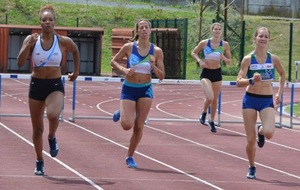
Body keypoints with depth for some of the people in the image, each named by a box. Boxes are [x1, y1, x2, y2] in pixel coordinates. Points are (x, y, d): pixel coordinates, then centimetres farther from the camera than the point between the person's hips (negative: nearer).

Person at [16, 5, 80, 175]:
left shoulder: (63, 41, -5)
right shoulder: (32, 39, -5)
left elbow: (76, 52, 16)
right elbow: (20, 63, -12)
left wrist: (76, 71, 18)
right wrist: (29, 45, -24)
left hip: (55, 86, -2)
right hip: (36, 85, 2)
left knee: (53, 115, -32)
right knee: (37, 128, 9)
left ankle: (52, 138, 1)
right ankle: (39, 162, 28)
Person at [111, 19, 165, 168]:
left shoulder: (156, 51, -3)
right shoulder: (129, 47, -5)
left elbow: (161, 76, 0)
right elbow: (113, 62, 7)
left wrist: (153, 66, -18)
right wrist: (124, 70, -11)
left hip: (145, 90, 1)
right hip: (129, 89, -1)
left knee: (139, 127, 1)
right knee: (127, 125, -14)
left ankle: (130, 157, 19)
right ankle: (120, 114, 22)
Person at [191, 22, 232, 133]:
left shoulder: (225, 45, -1)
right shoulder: (204, 43, -5)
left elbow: (229, 62, 6)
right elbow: (193, 53, 9)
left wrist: (224, 58, -16)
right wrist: (199, 60, -9)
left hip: (217, 73, 3)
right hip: (206, 73, -3)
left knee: (215, 99, 10)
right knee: (209, 97, -20)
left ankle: (212, 121, 28)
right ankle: (204, 113, 12)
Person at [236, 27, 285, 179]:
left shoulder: (273, 58, -1)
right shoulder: (248, 59, -6)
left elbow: (282, 74, 19)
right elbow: (239, 82, -12)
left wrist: (279, 93, 15)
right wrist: (252, 80, -31)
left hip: (267, 101, 1)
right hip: (250, 99, -1)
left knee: (269, 133, -23)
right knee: (250, 139, 0)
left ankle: (261, 131, 15)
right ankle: (252, 167, 24)